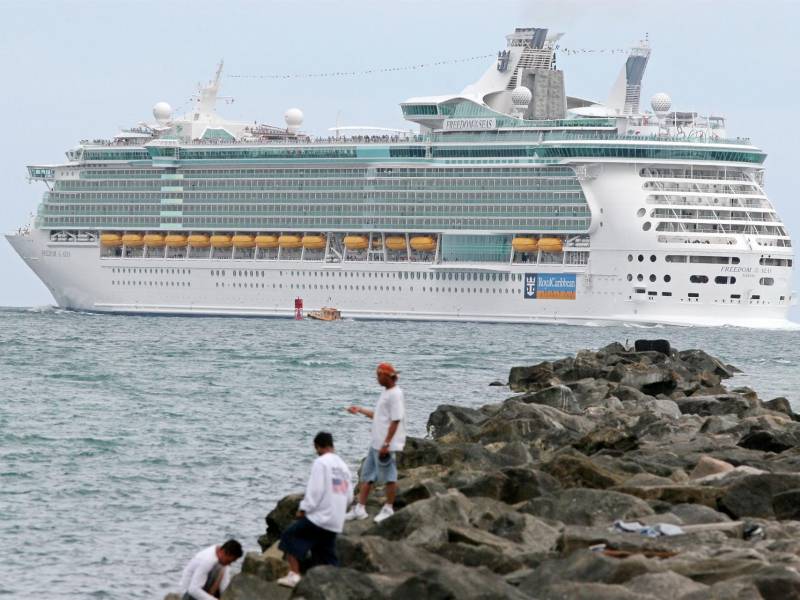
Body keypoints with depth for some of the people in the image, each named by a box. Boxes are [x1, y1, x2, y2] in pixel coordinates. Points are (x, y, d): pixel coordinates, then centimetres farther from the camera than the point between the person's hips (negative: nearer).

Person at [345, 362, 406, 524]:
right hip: (376, 443, 10)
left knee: (389, 476, 0)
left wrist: (386, 444, -22)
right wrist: (360, 410, 20)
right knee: (367, 474, 12)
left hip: (387, 445, -10)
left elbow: (395, 420, -20)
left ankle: (388, 509, 11)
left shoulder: (395, 394, -16)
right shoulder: (386, 392, 15)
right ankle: (360, 508, 16)